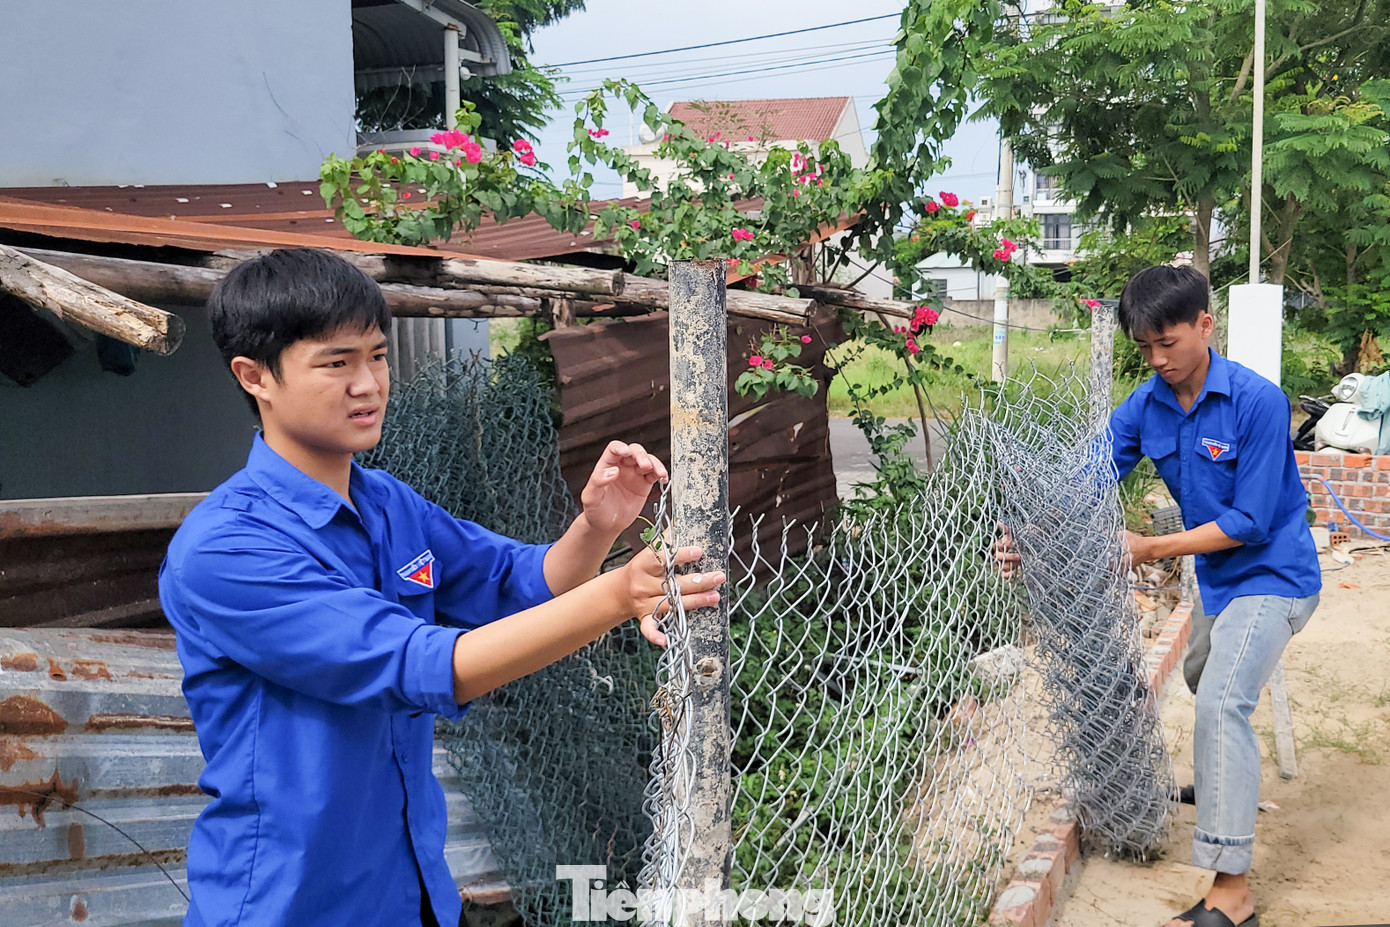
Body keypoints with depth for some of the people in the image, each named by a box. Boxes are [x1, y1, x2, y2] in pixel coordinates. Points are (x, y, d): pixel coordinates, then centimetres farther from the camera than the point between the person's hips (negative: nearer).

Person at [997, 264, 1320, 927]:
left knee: (1220, 701, -25)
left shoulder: (1257, 401, -22)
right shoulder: (1145, 406, -4)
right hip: (1218, 577, 8)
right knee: (1202, 679, 29)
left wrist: (1151, 549, -24)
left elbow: (1249, 521, -23)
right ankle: (1223, 786, 58)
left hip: (1272, 573, -8)